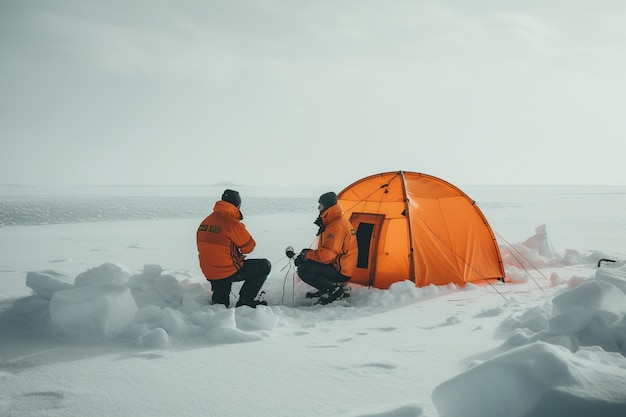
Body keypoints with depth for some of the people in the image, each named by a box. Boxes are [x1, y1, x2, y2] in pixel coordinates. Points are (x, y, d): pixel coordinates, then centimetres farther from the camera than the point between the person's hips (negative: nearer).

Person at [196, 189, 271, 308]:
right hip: (228, 273, -8)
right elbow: (249, 247, -10)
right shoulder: (232, 223, -20)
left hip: (209, 273, 8)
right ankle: (246, 300, 5)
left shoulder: (205, 222, 3)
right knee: (265, 266, 7)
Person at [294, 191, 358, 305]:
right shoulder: (332, 222, 12)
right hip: (336, 264, 11)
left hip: (340, 272, -11)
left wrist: (306, 255, -12)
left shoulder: (337, 226, -23)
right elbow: (326, 250, 18)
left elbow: (327, 255, -27)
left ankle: (333, 289, -10)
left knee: (303, 270, -20)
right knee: (305, 260, 12)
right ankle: (325, 289, 11)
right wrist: (307, 254, 4)